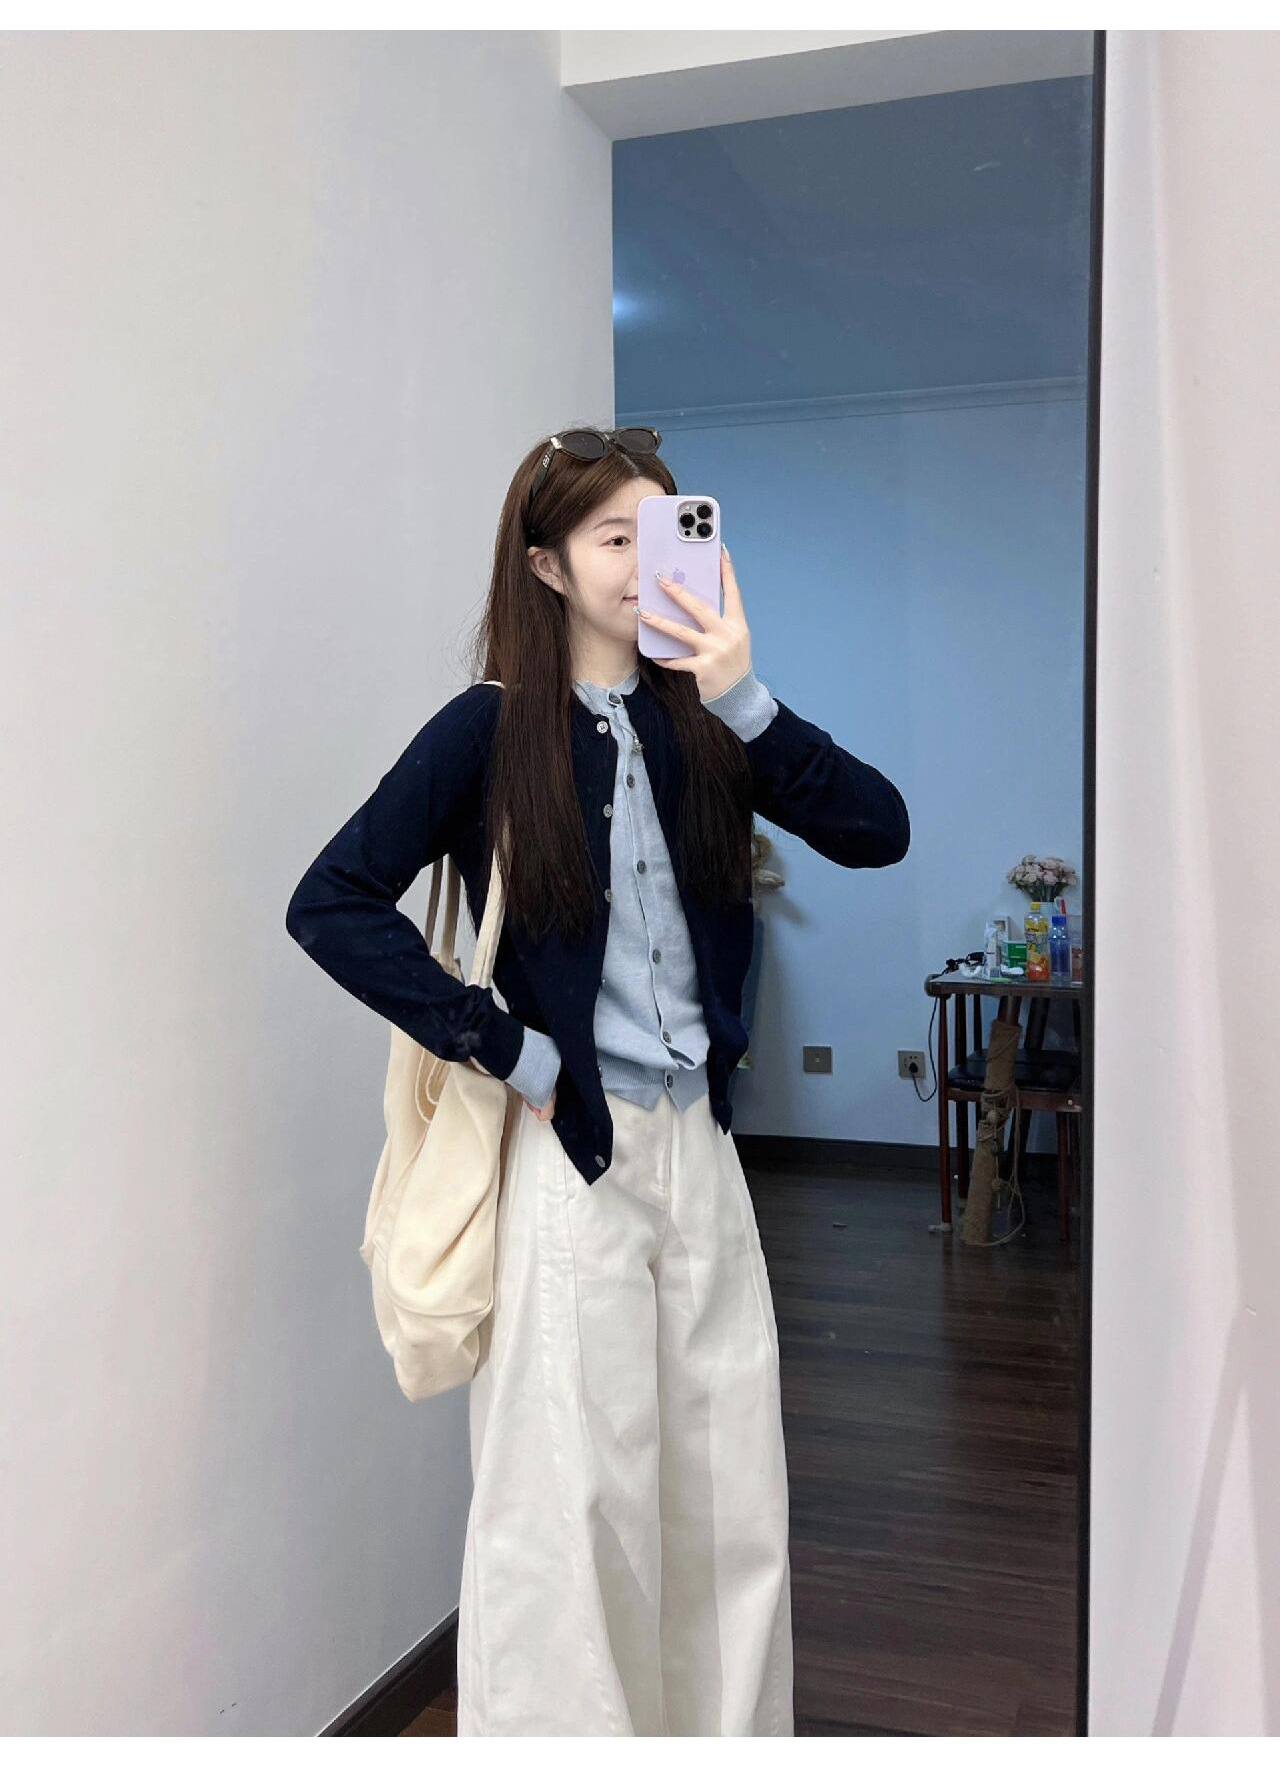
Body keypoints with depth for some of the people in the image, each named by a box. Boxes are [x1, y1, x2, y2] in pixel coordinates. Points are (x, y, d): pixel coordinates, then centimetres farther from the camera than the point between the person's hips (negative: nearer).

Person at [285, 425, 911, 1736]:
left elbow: (876, 830, -3)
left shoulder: (696, 721, 7)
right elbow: (330, 904, -11)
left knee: (730, 1500, 14)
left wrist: (742, 698, -14)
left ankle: (729, 1731, 33)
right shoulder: (493, 727, -6)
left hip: (698, 1145, 5)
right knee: (569, 1503, 3)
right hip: (567, 1150, -5)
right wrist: (504, 1048, -13)